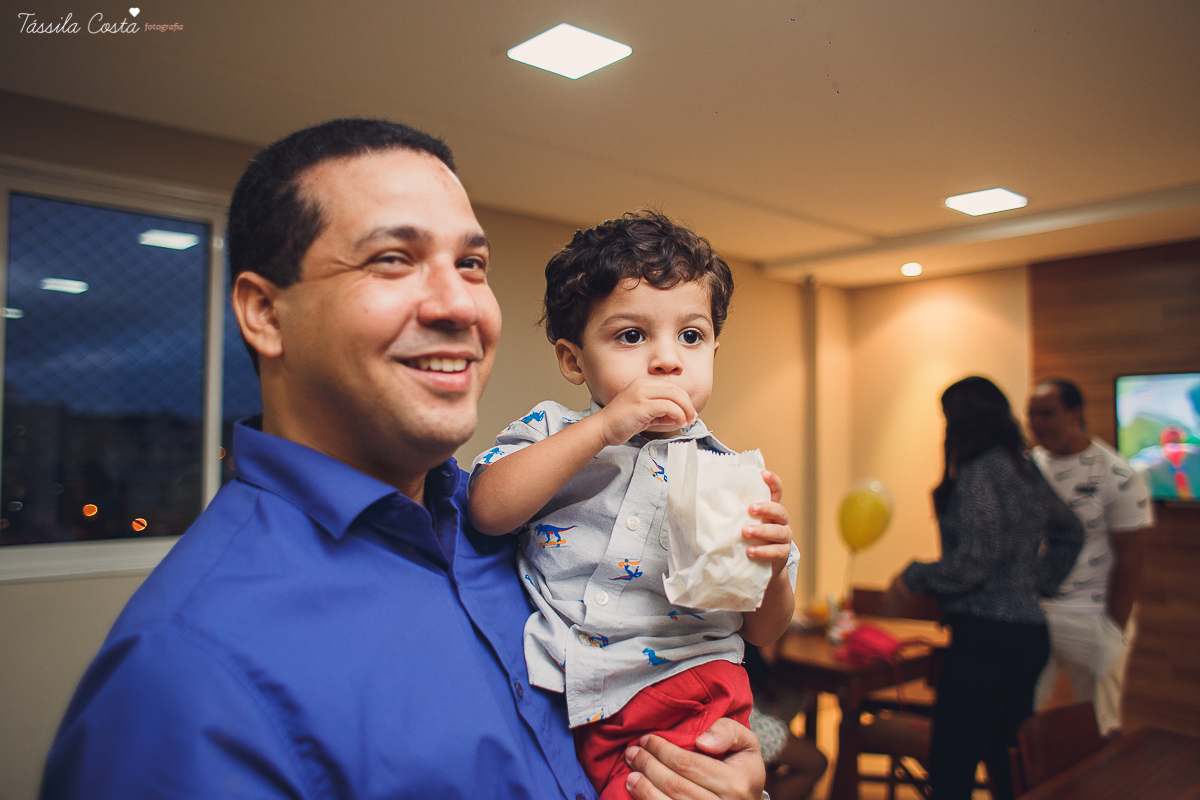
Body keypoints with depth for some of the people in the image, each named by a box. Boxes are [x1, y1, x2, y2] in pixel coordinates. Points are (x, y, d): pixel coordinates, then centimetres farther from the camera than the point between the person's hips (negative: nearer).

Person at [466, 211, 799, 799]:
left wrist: (771, 570, -13)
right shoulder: (550, 432, 6)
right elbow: (488, 510, -14)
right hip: (545, 696, 4)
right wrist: (603, 427, -17)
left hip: (679, 701, -3)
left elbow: (764, 631, 9)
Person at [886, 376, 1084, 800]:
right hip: (1029, 633, 10)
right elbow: (1069, 533, 26)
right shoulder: (1025, 470, 14)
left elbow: (974, 561, -18)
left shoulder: (979, 473, -14)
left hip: (987, 636, -10)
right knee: (1007, 762, 20)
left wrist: (912, 578, -5)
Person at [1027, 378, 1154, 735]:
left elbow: (1128, 558, -7)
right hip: (1029, 615, 4)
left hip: (1091, 616, -3)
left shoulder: (1118, 477, -8)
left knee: (1097, 729, 8)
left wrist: (1115, 630, -8)